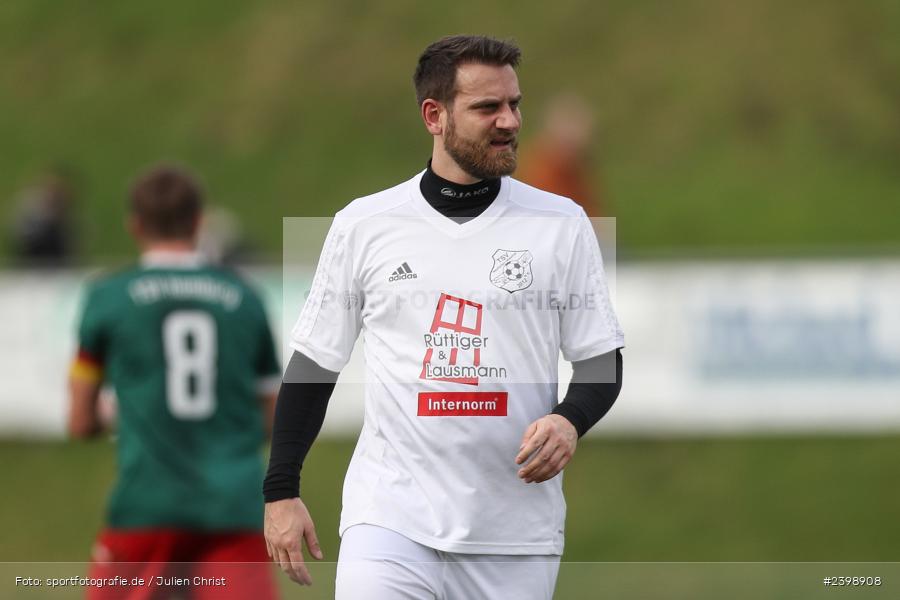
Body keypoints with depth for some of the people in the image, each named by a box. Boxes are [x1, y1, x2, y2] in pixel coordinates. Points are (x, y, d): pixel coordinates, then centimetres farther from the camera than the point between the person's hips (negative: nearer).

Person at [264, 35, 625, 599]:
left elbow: (601, 359, 7)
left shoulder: (562, 224, 4)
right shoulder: (363, 224, 4)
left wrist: (569, 421, -14)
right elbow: (315, 362, 10)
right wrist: (281, 491, 6)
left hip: (516, 532, 1)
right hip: (391, 521, -1)